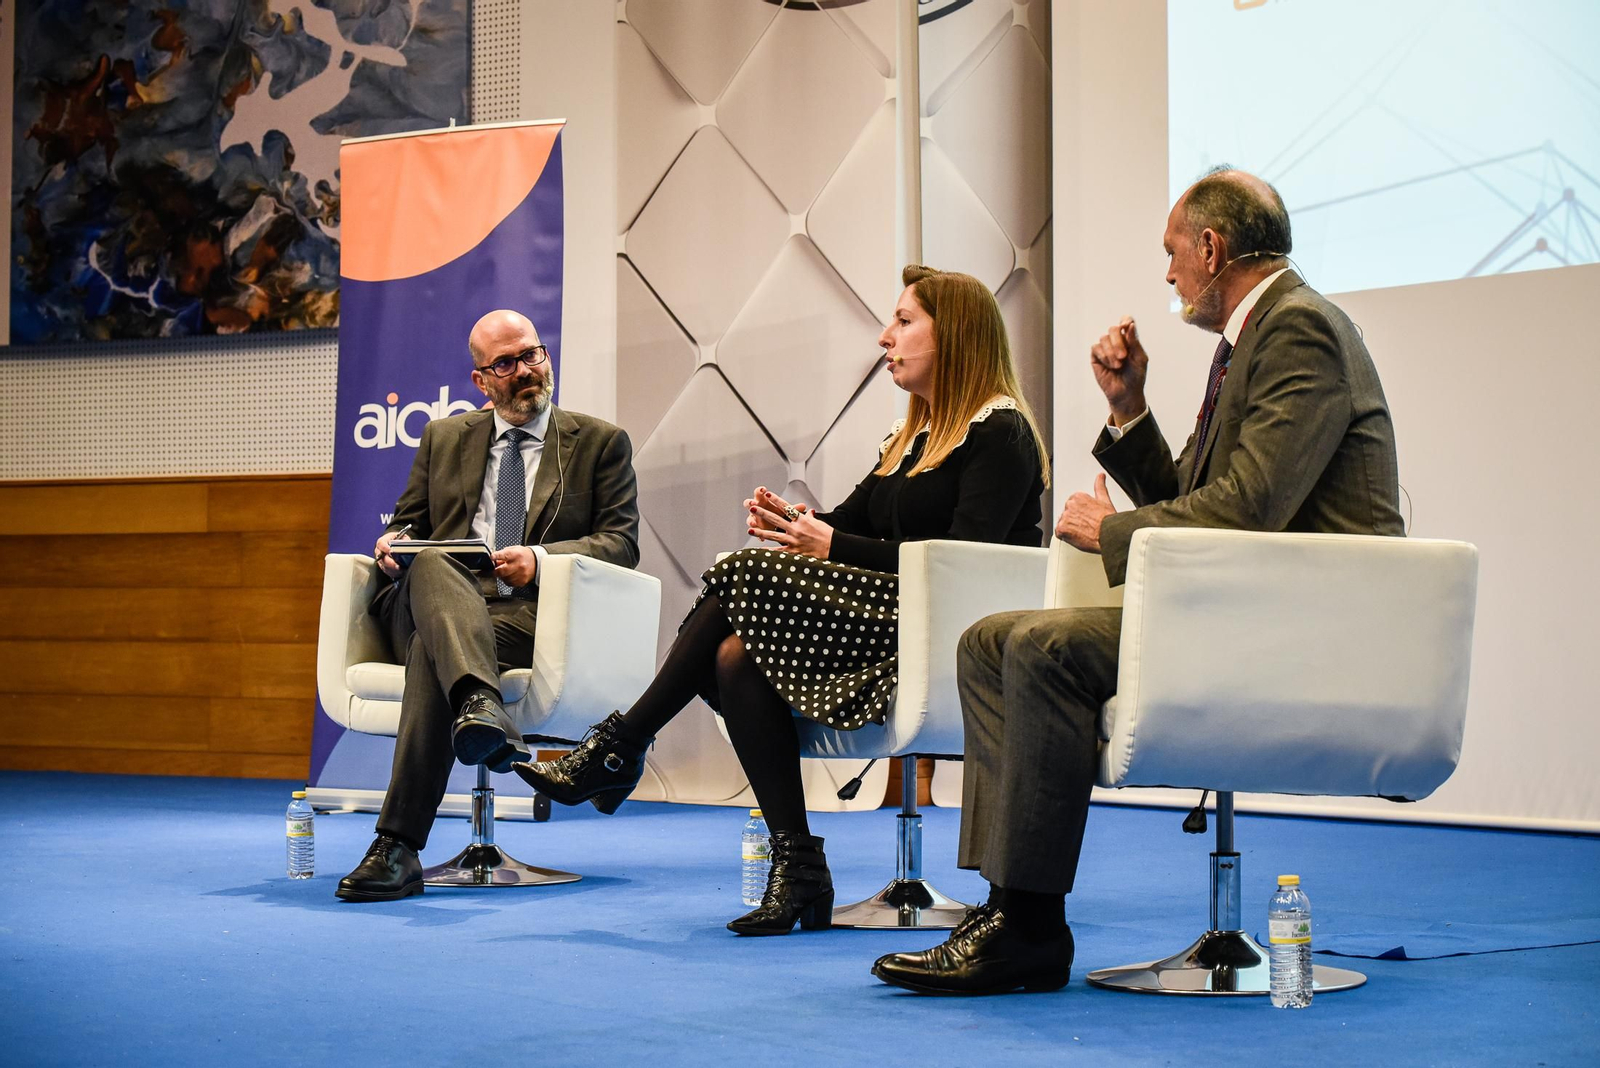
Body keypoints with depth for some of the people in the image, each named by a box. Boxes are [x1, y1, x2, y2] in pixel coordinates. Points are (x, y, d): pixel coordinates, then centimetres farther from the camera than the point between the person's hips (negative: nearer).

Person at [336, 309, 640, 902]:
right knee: (430, 563, -37)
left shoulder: (601, 442, 14)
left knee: (431, 652, -36)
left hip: (532, 616, -2)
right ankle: (480, 706, -64)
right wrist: (396, 538, -1)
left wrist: (541, 559, -15)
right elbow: (410, 521, 26)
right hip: (434, 606, 3)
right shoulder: (444, 437, 25)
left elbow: (621, 542, 4)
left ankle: (397, 848, -46)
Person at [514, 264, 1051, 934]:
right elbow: (849, 524, 16)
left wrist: (832, 547, -15)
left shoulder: (1000, 433, -5)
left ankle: (620, 747, -11)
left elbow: (965, 561, -17)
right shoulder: (915, 436, 23)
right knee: (736, 657, -17)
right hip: (886, 620, 9)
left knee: (749, 576, -21)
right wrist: (796, 525, -7)